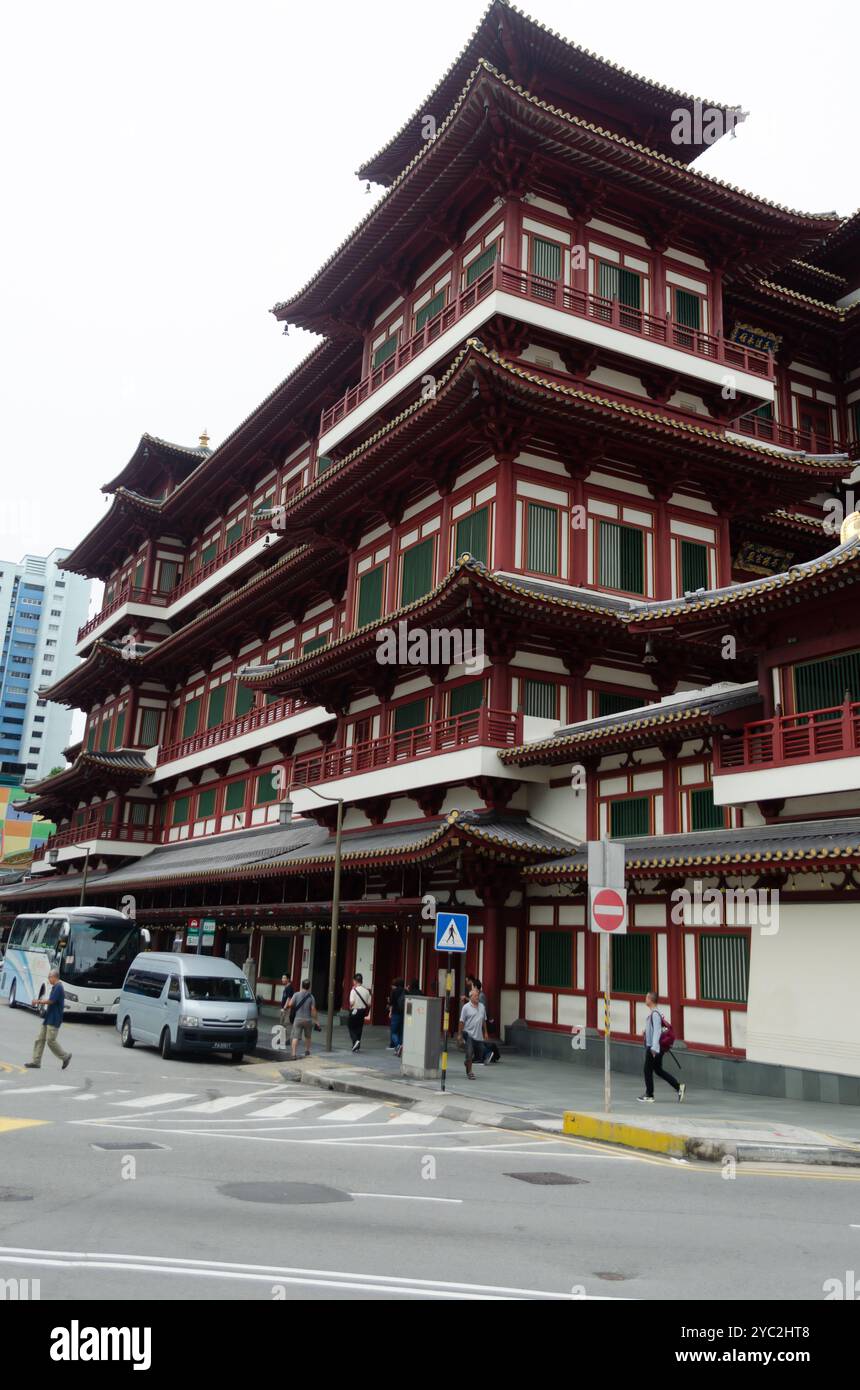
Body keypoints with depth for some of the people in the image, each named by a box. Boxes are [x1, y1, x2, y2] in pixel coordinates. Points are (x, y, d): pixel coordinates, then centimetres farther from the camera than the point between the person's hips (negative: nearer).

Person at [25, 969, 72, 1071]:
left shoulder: (58, 987, -16)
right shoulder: (55, 987, 16)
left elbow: (51, 1001, -19)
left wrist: (38, 1001, -6)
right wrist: (41, 1002, 10)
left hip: (54, 1020, -10)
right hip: (48, 1019, 10)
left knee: (51, 1040, -8)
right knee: (39, 1039, 6)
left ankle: (65, 1056, 6)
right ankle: (36, 1061, 7)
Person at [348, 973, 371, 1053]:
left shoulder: (354, 990, -14)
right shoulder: (366, 991, 1)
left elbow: (351, 1002, -21)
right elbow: (369, 1003, 2)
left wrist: (350, 1007, 0)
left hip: (354, 1011, -5)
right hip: (363, 1011, 5)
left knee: (351, 1027, 8)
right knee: (359, 1028, 13)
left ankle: (356, 1040, -15)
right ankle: (357, 1047, 16)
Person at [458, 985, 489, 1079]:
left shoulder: (482, 1006, 10)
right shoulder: (466, 1007, -5)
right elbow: (462, 1021, -4)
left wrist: (485, 1032, 15)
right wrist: (459, 1034, -5)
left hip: (479, 1035, 5)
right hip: (469, 1033, -5)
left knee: (480, 1055, 9)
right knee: (469, 1054, -6)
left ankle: (468, 1062, 35)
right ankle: (469, 1072, 8)